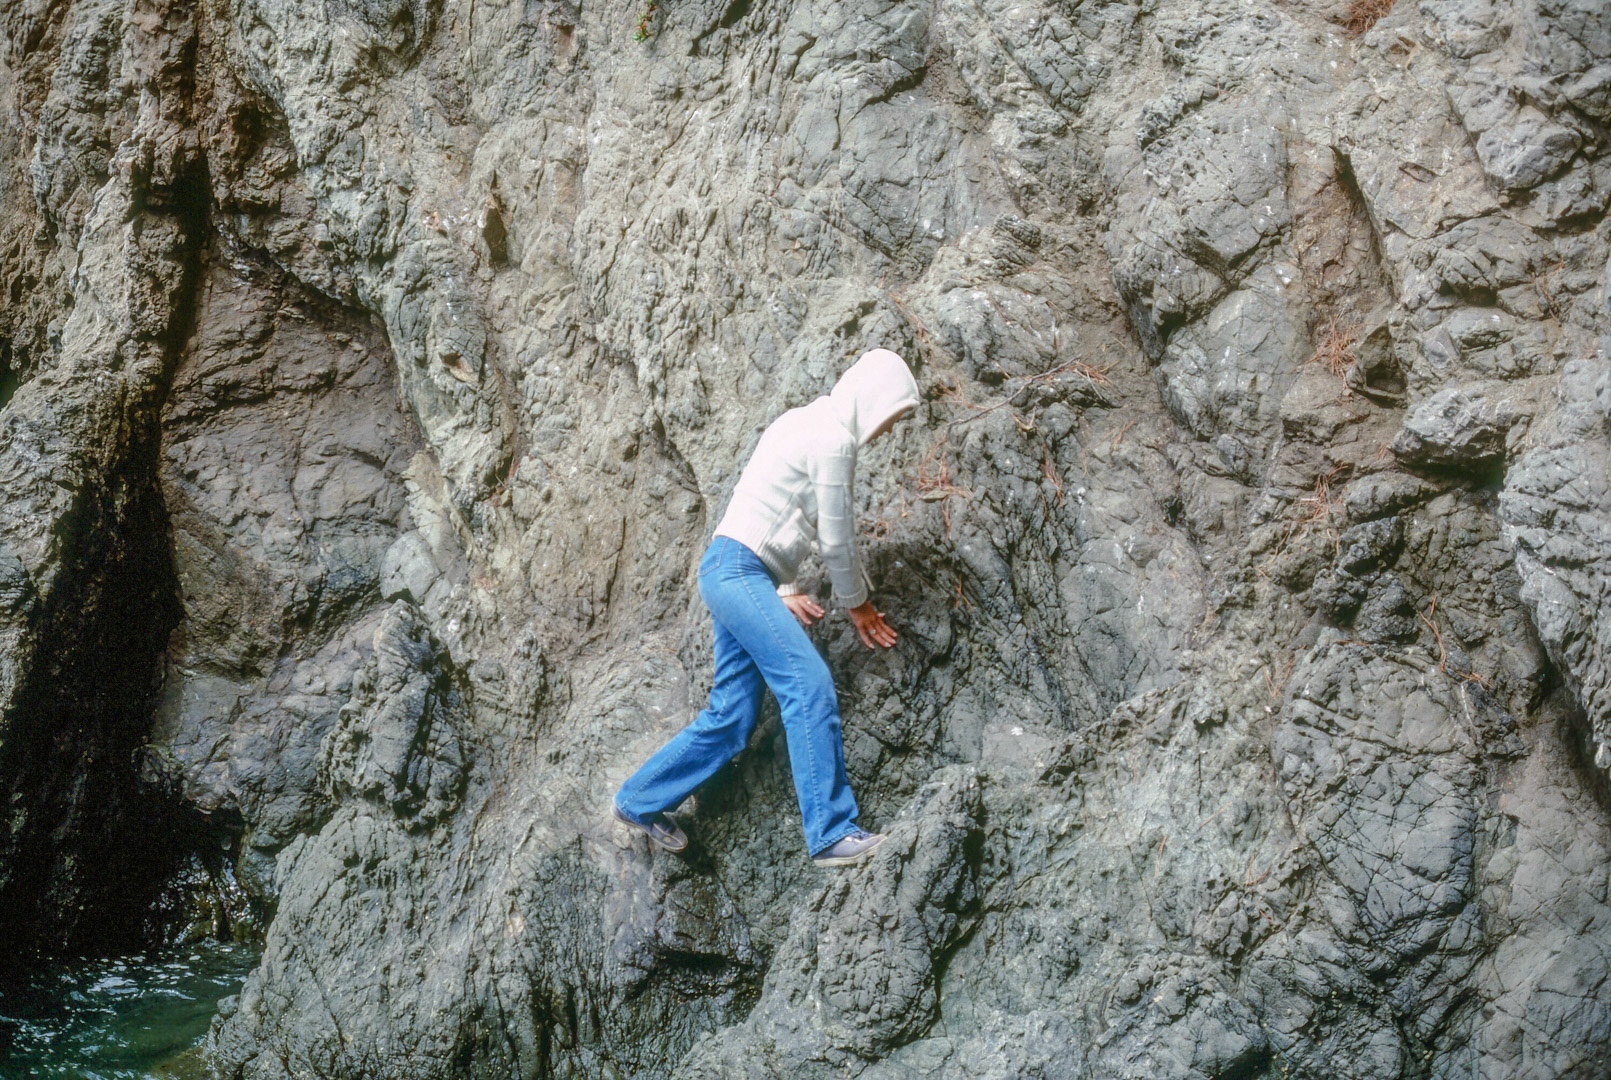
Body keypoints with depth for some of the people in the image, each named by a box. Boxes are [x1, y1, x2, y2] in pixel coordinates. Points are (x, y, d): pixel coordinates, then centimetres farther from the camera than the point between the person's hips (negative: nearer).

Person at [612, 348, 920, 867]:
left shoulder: (803, 424, 22)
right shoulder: (834, 438, -9)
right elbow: (836, 539, -5)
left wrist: (785, 590, 15)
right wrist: (857, 604, 10)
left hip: (733, 572, 10)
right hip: (739, 570, -10)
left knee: (731, 715, 9)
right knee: (810, 684, -17)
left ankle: (639, 801, 22)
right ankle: (832, 834, -20)